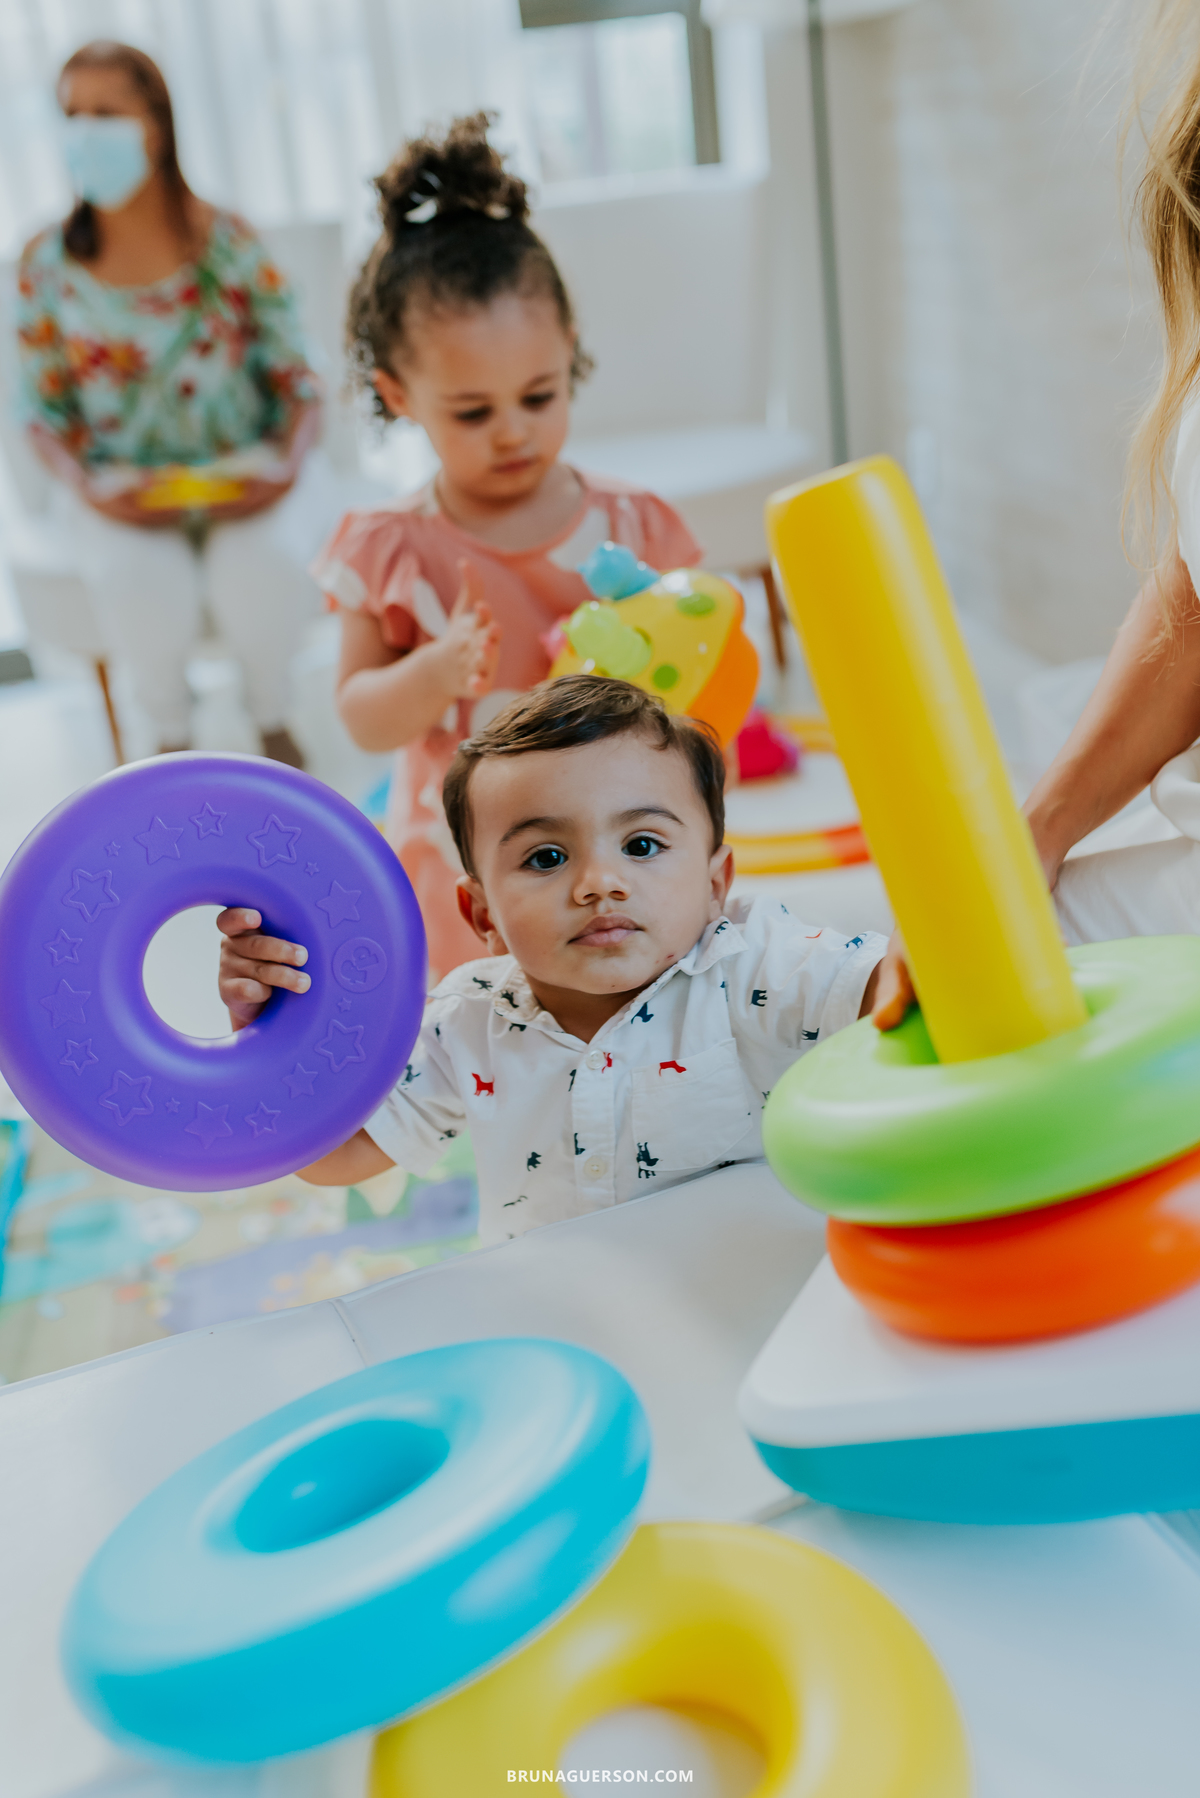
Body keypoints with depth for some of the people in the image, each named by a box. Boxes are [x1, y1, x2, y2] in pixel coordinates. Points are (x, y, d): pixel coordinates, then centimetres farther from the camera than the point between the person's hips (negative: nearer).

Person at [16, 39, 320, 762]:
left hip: (237, 484, 0)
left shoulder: (229, 244, -5)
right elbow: (47, 413, 4)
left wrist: (285, 463, -19)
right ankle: (172, 736, 4)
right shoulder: (49, 265, -1)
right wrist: (90, 487, -14)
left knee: (253, 567, -31)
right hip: (125, 498, 1)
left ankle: (274, 722, 3)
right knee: (143, 586, -29)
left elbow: (299, 382, -1)